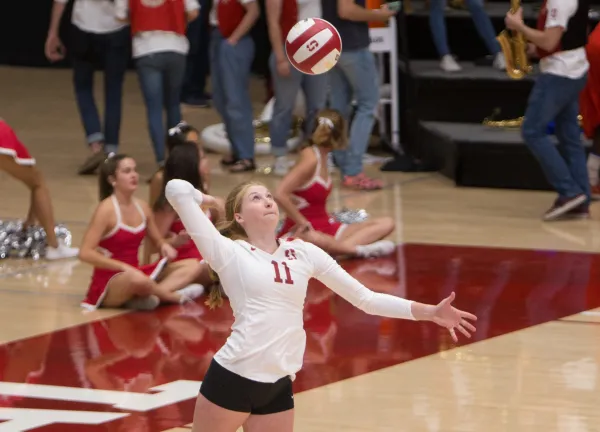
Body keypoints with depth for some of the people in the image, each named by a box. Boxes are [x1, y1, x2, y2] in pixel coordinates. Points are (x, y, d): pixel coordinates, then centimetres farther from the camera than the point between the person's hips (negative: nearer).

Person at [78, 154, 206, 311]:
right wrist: (124, 267, -25)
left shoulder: (142, 207, 6)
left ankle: (146, 296, -22)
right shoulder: (107, 210, -14)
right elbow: (85, 253, -21)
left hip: (135, 273, 8)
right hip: (109, 283, -8)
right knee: (136, 279, -43)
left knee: (193, 267, 0)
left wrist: (164, 246, -3)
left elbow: (157, 240, 22)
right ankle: (174, 296, -11)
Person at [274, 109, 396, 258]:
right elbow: (280, 194, -26)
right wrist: (302, 223, -20)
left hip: (325, 227, 10)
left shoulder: (322, 156, 10)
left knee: (386, 224, -3)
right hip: (302, 233, -10)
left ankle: (342, 246, -26)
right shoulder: (311, 158, -16)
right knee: (316, 240, -47)